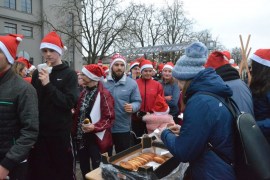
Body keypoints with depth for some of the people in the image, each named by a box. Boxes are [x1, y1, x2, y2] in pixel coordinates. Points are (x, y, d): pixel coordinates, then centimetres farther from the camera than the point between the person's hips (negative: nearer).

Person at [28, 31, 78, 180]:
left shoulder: (69, 74, -5)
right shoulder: (38, 73, 7)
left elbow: (70, 102, -17)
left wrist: (48, 84, -20)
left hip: (60, 131, -4)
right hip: (39, 131, 4)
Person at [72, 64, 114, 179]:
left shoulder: (104, 94, -15)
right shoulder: (84, 92, 9)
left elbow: (109, 118, -17)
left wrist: (94, 127, -29)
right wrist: (76, 130, 7)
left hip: (96, 139, -7)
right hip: (82, 137, 7)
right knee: (83, 168, 19)